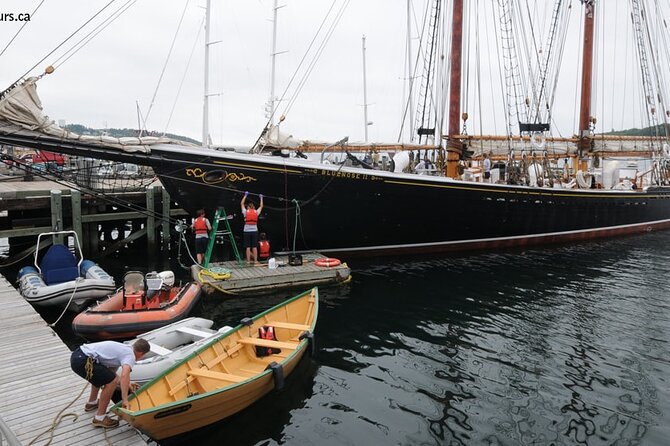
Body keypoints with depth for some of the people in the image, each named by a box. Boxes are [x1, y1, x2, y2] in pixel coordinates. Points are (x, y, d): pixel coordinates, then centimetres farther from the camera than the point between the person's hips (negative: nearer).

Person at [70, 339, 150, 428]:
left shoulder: (122, 348, 22)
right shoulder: (130, 355, -6)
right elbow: (124, 375, -25)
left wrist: (126, 383, 39)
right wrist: (125, 400, -25)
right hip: (81, 361, -10)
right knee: (112, 382, -10)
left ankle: (92, 403, 46)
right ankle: (100, 418, 1)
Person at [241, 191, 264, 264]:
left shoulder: (246, 212, 1)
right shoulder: (256, 212, 4)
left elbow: (242, 203, 15)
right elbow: (261, 206, 22)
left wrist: (245, 195, 24)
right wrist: (261, 198, 34)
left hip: (247, 231, -1)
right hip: (254, 231, 1)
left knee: (248, 247, 0)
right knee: (254, 247, 3)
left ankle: (248, 261, 1)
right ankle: (255, 260, 2)